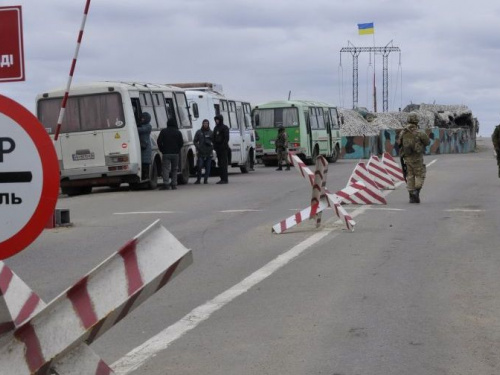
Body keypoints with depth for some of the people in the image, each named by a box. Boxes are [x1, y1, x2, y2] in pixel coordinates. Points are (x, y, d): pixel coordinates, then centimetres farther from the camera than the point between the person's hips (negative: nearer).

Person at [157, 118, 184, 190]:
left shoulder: (163, 131, 0)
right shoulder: (178, 132, 3)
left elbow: (159, 141, -4)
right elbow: (181, 143, 1)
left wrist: (162, 149, 6)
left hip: (166, 153, -2)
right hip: (175, 153, 2)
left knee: (165, 168, -4)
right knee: (174, 169, 11)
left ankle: (166, 184, -18)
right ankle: (174, 184, 7)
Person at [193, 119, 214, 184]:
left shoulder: (211, 132, 9)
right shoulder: (199, 132, 8)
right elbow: (195, 141, 11)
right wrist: (198, 147, -4)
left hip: (209, 153, 1)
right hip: (201, 153, -1)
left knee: (208, 167, 1)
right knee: (199, 166, -9)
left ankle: (206, 179, 9)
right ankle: (198, 179, 2)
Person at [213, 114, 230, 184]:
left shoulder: (225, 128, -6)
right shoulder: (216, 128, 18)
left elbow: (226, 138, -12)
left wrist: (224, 146, -19)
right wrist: (214, 146, 12)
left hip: (223, 148, -8)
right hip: (218, 148, 8)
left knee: (223, 163, -10)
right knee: (220, 163, 7)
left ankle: (225, 179, -11)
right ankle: (222, 178, 11)